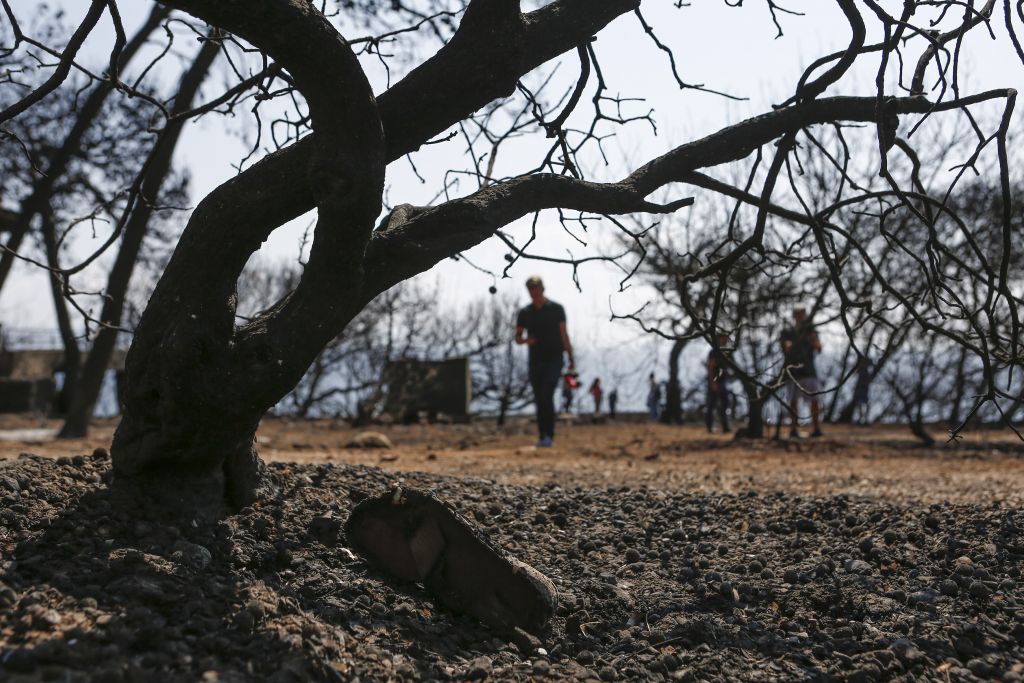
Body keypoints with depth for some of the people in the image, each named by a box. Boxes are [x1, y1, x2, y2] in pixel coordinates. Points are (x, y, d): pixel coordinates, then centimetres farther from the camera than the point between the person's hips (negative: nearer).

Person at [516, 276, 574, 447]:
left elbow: (564, 335, 3)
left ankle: (549, 436, -21)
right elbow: (517, 338, 6)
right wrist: (525, 340, -18)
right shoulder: (524, 313, 5)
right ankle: (543, 438, 12)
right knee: (539, 401, 5)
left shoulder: (556, 309, 0)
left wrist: (571, 358, -3)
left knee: (546, 396, -21)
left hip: (554, 360, -3)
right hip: (535, 362, 4)